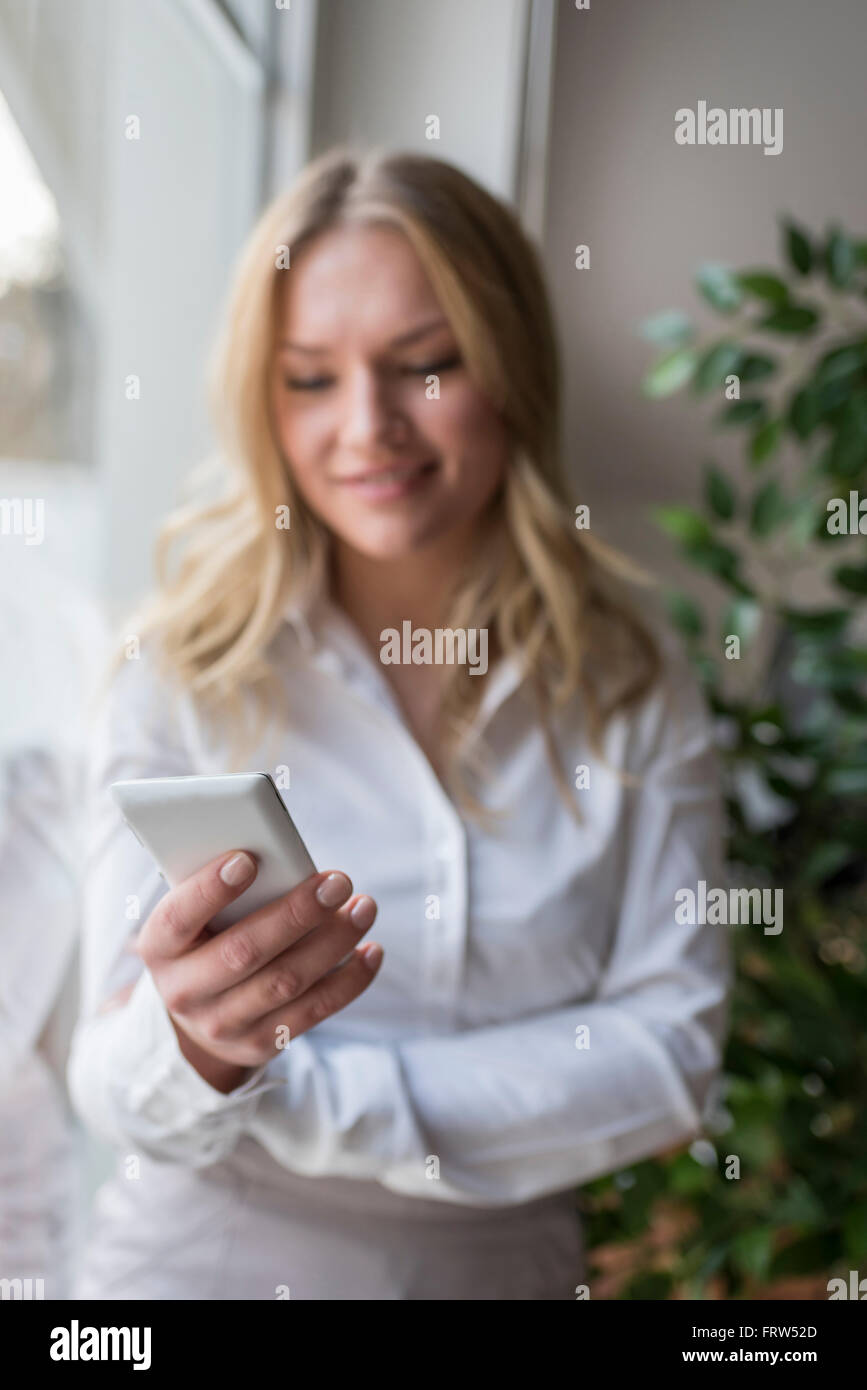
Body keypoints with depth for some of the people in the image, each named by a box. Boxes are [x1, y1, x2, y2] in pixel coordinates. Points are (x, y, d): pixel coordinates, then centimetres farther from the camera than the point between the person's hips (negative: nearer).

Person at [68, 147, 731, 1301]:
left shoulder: (633, 688, -9)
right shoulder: (187, 676, -14)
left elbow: (670, 1050, -13)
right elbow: (126, 1096, -16)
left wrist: (300, 1094, -20)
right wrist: (198, 1044, -38)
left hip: (507, 1263, 2)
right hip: (200, 1263, -1)